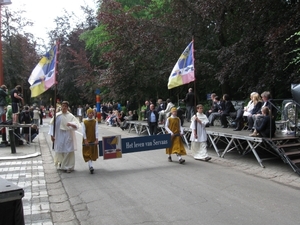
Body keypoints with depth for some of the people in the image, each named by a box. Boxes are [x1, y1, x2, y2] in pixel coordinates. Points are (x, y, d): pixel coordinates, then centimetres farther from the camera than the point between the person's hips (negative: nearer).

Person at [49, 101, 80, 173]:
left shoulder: (70, 116, -3)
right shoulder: (57, 115, 1)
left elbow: (77, 125, -10)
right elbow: (52, 125, 5)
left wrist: (71, 124, -30)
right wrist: (52, 135, 2)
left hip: (68, 136, -1)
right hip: (59, 136, 2)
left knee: (68, 151, -1)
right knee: (60, 151, 9)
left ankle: (69, 166, 8)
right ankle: (61, 165, 27)